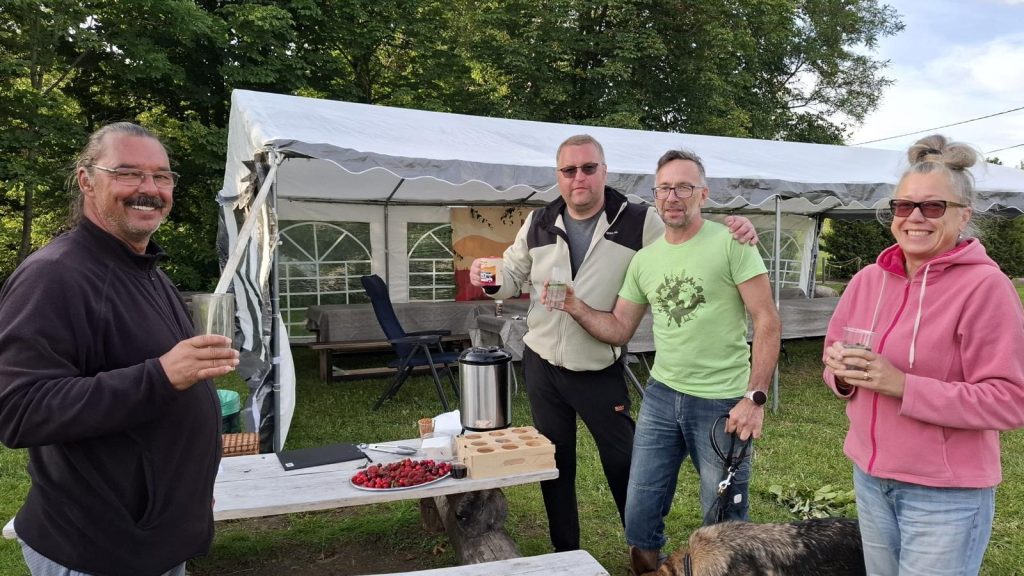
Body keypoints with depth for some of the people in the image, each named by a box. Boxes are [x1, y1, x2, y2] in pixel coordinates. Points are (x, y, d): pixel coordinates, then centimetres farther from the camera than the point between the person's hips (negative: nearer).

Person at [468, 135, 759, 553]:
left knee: (623, 461, 8)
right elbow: (515, 277, 13)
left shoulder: (639, 223, -9)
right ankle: (565, 551, 35)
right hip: (541, 366, 4)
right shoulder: (538, 224, 3)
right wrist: (491, 279, -10)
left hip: (600, 372, -3)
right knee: (555, 461, 16)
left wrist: (731, 233, -26)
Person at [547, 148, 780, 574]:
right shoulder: (644, 260, 7)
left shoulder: (730, 243, -9)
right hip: (661, 396, 5)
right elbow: (619, 330, 11)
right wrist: (575, 306, -6)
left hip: (722, 403, -4)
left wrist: (755, 397, -17)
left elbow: (767, 321, -11)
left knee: (724, 522, 9)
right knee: (639, 517, 12)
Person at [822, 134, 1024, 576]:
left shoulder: (985, 286, -15)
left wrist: (903, 386, -25)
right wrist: (841, 369, -11)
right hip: (869, 478, 6)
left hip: (946, 495, -5)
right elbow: (834, 350, 12)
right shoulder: (868, 279, 2)